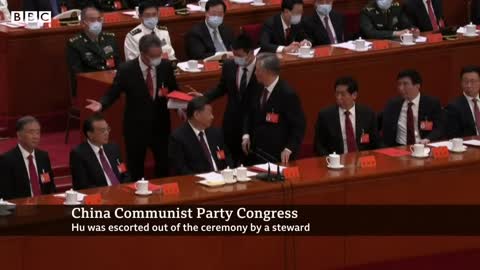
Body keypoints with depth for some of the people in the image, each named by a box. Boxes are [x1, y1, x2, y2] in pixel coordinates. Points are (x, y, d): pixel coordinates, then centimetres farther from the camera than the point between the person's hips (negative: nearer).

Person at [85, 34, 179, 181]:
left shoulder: (166, 66, -7)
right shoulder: (126, 69, -15)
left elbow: (174, 91, 7)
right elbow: (113, 94, -7)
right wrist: (101, 104, -27)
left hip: (160, 125, 2)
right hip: (136, 126, -2)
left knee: (164, 164, 12)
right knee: (135, 168, 10)